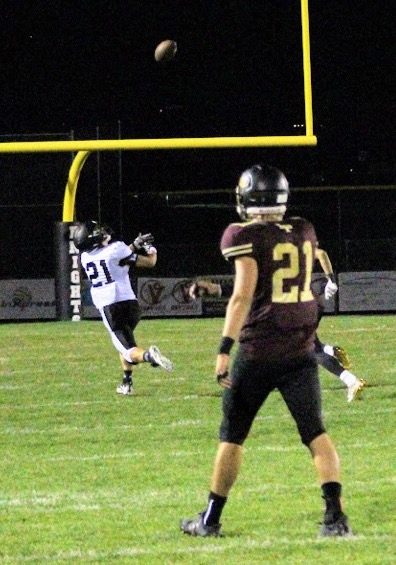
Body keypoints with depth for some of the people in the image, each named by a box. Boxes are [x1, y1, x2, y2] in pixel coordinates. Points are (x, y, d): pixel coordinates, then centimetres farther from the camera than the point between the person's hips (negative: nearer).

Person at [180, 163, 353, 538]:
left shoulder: (246, 237, -10)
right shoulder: (304, 233, 7)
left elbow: (243, 294, -19)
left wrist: (224, 348, -22)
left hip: (258, 350, -4)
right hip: (301, 349, 4)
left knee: (232, 435, 8)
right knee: (314, 431, 1)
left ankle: (211, 519, 15)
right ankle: (335, 514, -14)